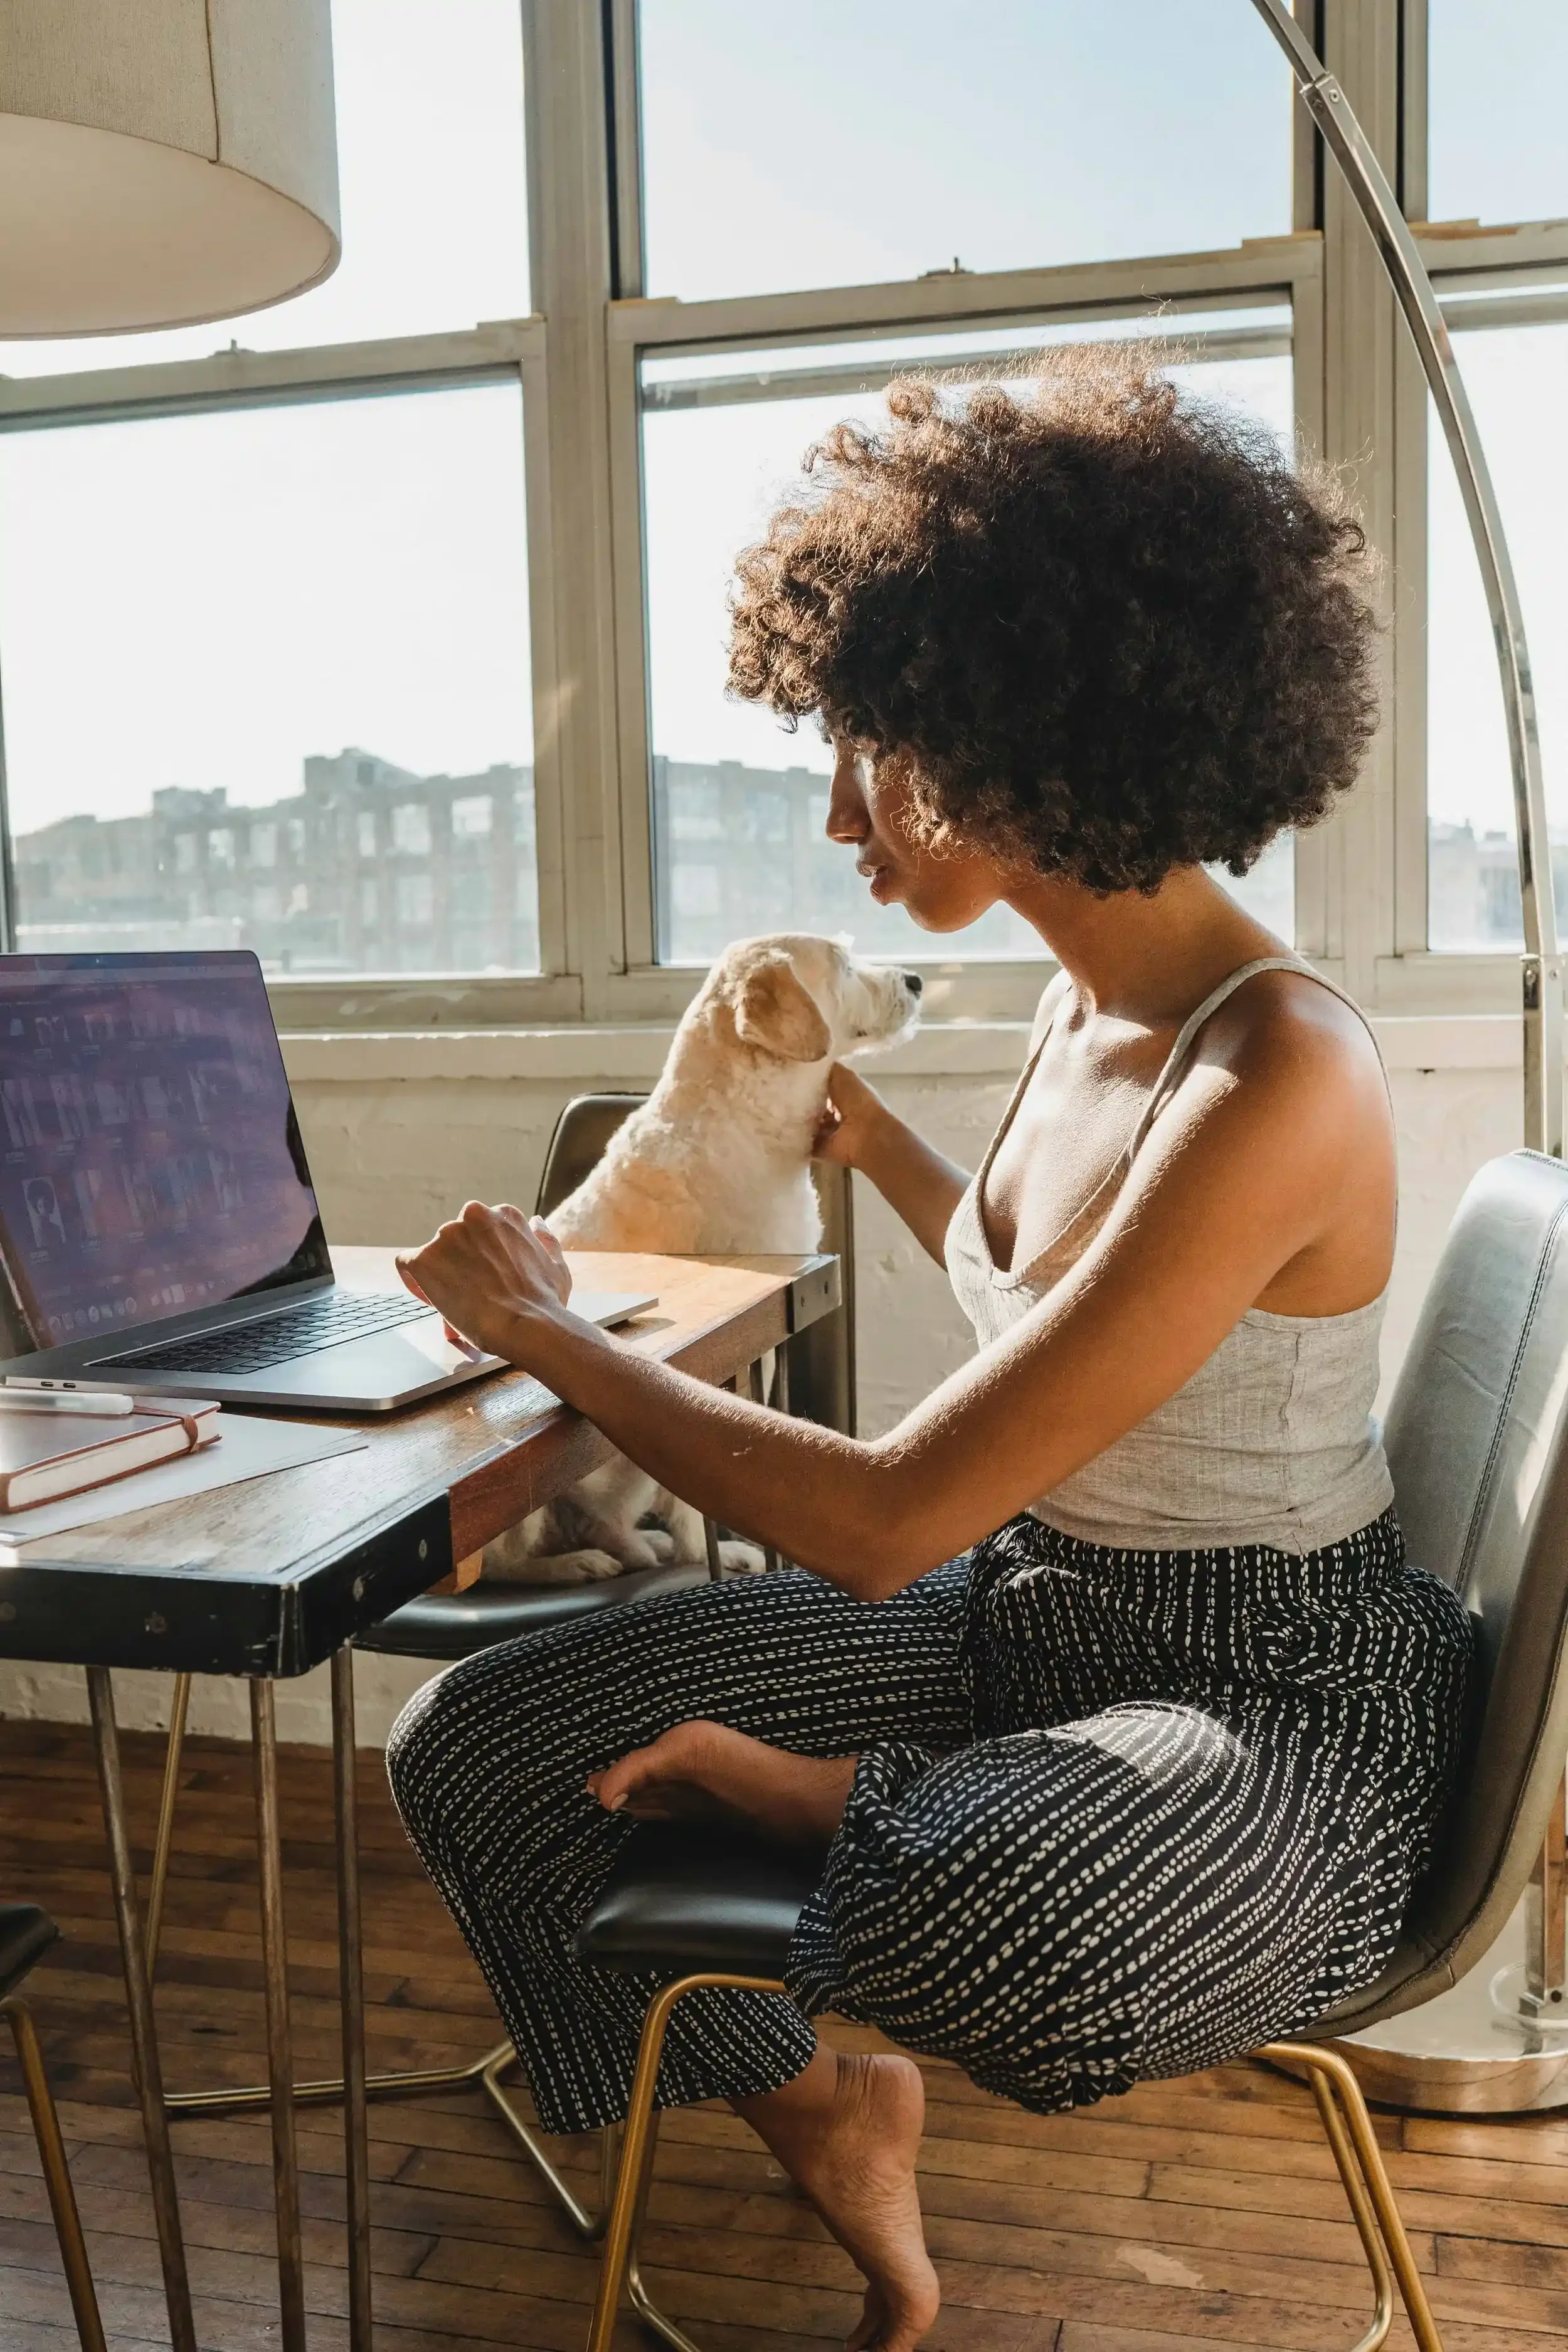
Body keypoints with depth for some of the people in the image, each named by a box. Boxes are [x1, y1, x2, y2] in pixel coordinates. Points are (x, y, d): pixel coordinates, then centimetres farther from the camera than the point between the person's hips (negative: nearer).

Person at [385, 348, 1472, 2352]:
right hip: (1030, 1611, 8)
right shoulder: (1087, 997, 1)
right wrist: (872, 1142, 15)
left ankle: (815, 1801, -5)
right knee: (479, 1745, -3)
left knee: (979, 1929, -42)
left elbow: (884, 1523, -28)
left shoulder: (1275, 1077, -27)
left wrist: (546, 1333, -16)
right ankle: (823, 2132, 18)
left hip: (1276, 1698, -8)